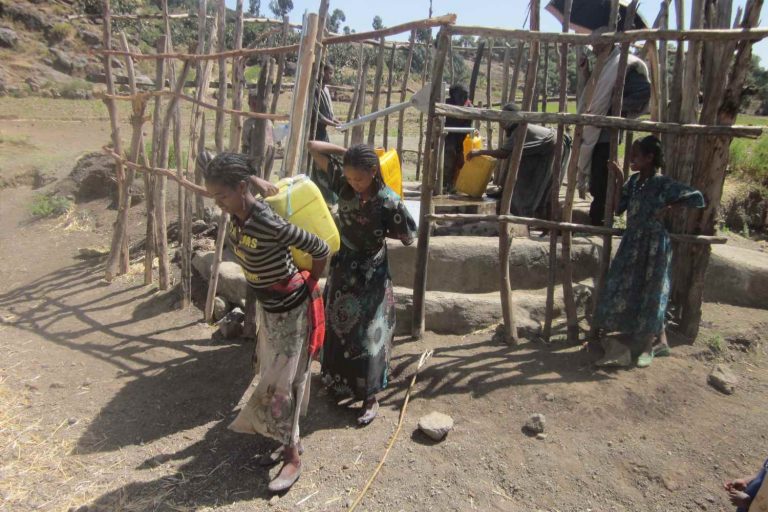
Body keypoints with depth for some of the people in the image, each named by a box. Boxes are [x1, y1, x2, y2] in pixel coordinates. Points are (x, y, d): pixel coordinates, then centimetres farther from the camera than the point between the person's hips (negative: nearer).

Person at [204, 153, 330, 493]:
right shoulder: (238, 213, -8)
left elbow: (321, 250, -23)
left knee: (281, 382, 1)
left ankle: (293, 457, 20)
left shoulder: (270, 224, -32)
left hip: (290, 308, -8)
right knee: (273, 375, 18)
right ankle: (289, 440, 37)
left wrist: (310, 284, -7)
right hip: (268, 306, 9)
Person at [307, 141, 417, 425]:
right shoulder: (342, 182, -11)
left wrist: (378, 232, -5)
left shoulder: (389, 201, -23)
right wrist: (346, 152, -8)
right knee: (337, 328, 19)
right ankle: (338, 381, 42)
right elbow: (314, 147, -3)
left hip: (371, 274, -5)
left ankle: (370, 398, 20)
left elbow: (408, 238, -10)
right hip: (342, 267, 5)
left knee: (367, 335, 3)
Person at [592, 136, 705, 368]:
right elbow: (618, 208, 4)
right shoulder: (634, 181, 6)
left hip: (654, 245, -7)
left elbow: (697, 198, -15)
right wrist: (619, 181, -1)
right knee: (625, 290, 9)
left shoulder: (664, 184, -13)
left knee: (650, 294, 4)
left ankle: (648, 346, 20)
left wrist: (669, 208, -17)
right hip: (632, 243, 7)